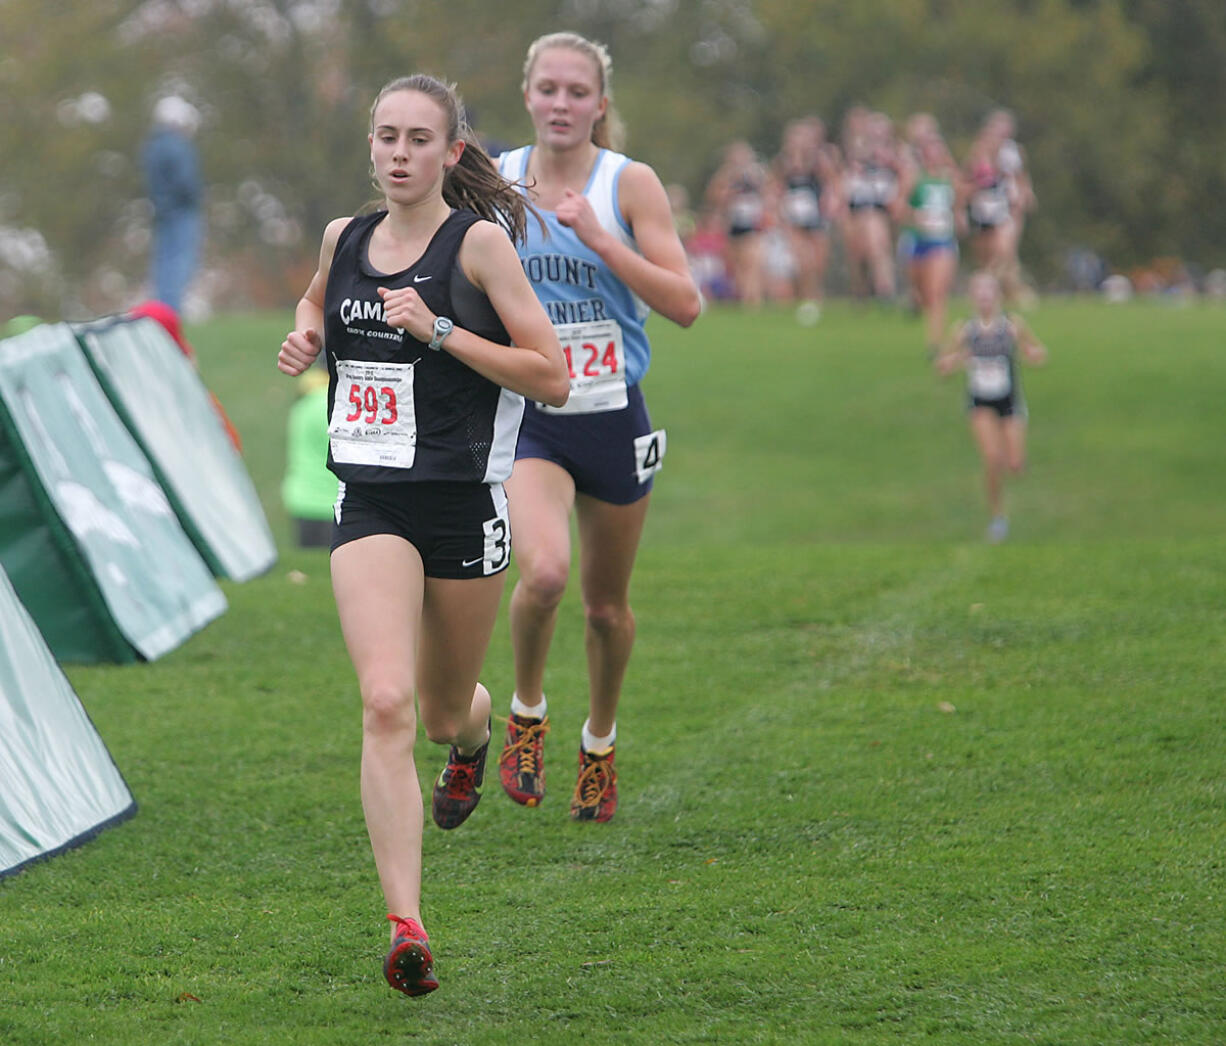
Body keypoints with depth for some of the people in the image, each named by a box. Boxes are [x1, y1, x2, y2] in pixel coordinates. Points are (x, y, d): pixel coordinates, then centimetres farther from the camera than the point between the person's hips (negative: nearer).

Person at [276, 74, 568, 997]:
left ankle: (473, 737, 56)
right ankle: (408, 931, -22)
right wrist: (305, 338, 9)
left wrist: (439, 331, -16)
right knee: (385, 704, -17)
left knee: (444, 710, 15)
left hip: (464, 503, -2)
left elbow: (553, 376, -9)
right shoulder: (345, 238, 7)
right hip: (369, 506, 2)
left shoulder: (479, 242, -6)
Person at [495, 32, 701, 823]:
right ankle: (527, 711, 1)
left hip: (614, 421, 0)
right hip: (528, 420, 0)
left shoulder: (630, 184, -6)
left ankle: (600, 742, 39)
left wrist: (597, 236, -21)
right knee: (543, 572, -26)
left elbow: (685, 304, -14)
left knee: (607, 605, 12)